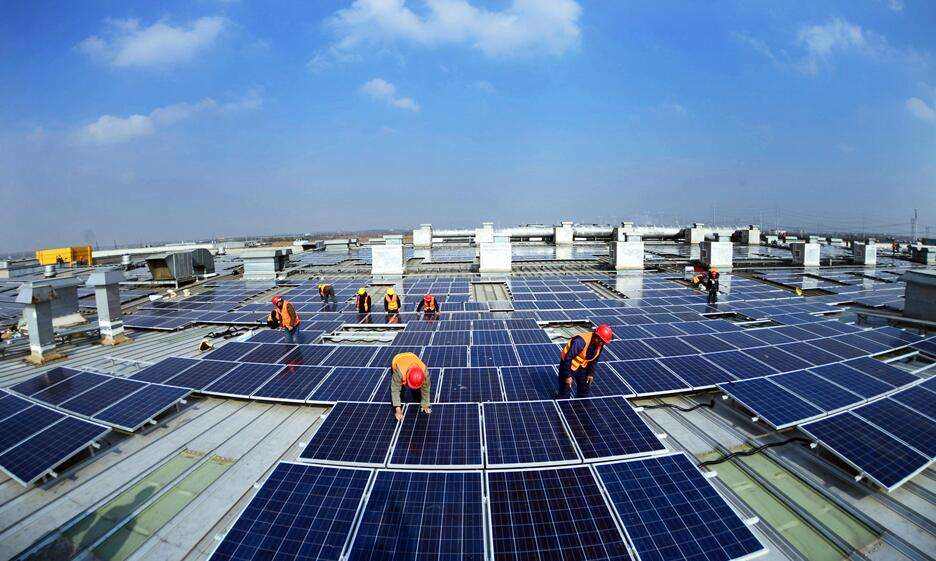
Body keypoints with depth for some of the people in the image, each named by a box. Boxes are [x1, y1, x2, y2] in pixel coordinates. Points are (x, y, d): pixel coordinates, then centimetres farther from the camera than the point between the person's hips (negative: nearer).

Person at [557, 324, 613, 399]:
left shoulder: (599, 345, -10)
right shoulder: (581, 341, -36)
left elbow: (594, 360, 8)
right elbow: (568, 358, -32)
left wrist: (591, 374, 5)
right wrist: (567, 376, -28)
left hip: (582, 367, 8)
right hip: (568, 364, -8)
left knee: (584, 390, 18)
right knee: (565, 393, -5)